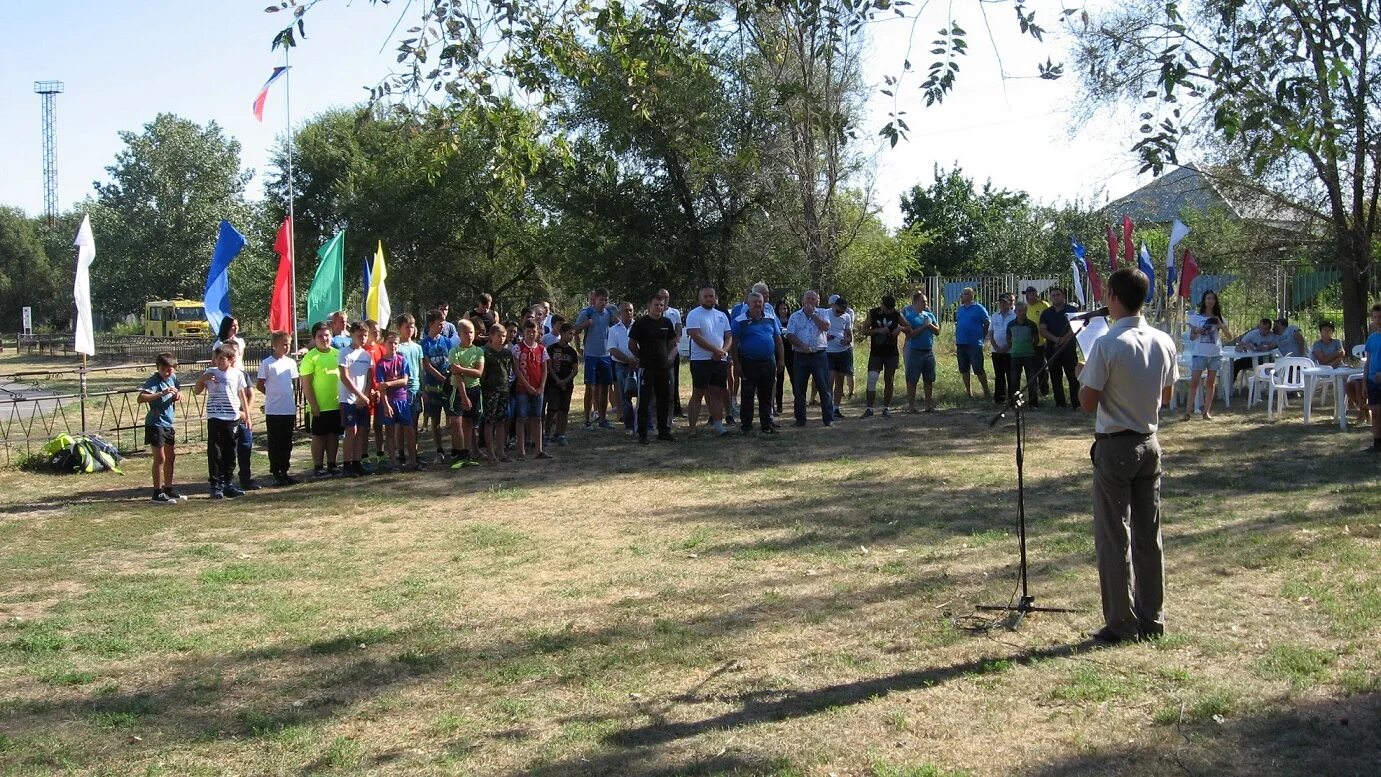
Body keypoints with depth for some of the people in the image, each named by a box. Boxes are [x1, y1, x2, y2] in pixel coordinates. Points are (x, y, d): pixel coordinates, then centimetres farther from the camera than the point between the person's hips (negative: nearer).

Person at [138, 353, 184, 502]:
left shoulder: (173, 378, 2)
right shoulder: (153, 381, -18)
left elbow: (178, 389, 20)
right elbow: (141, 398, -31)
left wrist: (178, 394, -4)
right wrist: (161, 393, -40)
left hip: (168, 423, 8)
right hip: (155, 424, -8)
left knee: (171, 456, 15)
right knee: (160, 458, -5)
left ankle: (168, 490, 27)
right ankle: (158, 493, 2)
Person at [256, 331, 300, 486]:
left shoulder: (291, 362, 9)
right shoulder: (267, 363, -6)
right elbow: (259, 385, -1)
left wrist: (295, 408, 12)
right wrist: (273, 395, 4)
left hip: (289, 410, 5)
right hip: (273, 411, -5)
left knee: (287, 444, 9)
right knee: (275, 443, 2)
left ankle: (284, 472, 17)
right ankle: (276, 473, 8)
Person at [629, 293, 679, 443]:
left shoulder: (667, 322, 9)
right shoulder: (640, 323, -5)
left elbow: (672, 343, 17)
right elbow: (631, 345, -2)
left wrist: (670, 357, 4)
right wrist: (643, 357, 2)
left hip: (664, 367, 5)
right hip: (646, 368, -5)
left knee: (664, 400, 9)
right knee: (644, 401, -2)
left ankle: (664, 431, 20)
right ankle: (642, 434, 3)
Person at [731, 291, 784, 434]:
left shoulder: (770, 319, 11)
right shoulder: (740, 321, -3)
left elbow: (778, 339, 14)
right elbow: (734, 343, -4)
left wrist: (781, 358, 7)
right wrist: (736, 363, -9)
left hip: (768, 362, 4)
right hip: (749, 363, -4)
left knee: (766, 396, 10)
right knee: (747, 396, 1)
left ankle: (767, 424, 16)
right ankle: (746, 425, 9)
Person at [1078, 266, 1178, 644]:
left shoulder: (1107, 345, -18)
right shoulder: (1164, 342, 1)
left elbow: (1088, 403, -14)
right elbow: (1167, 396, 12)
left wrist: (1088, 373, 3)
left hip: (1115, 446, -6)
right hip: (1149, 443, 6)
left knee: (1113, 537, 2)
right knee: (1149, 534, 13)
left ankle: (1122, 624, 6)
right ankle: (1152, 619, 20)